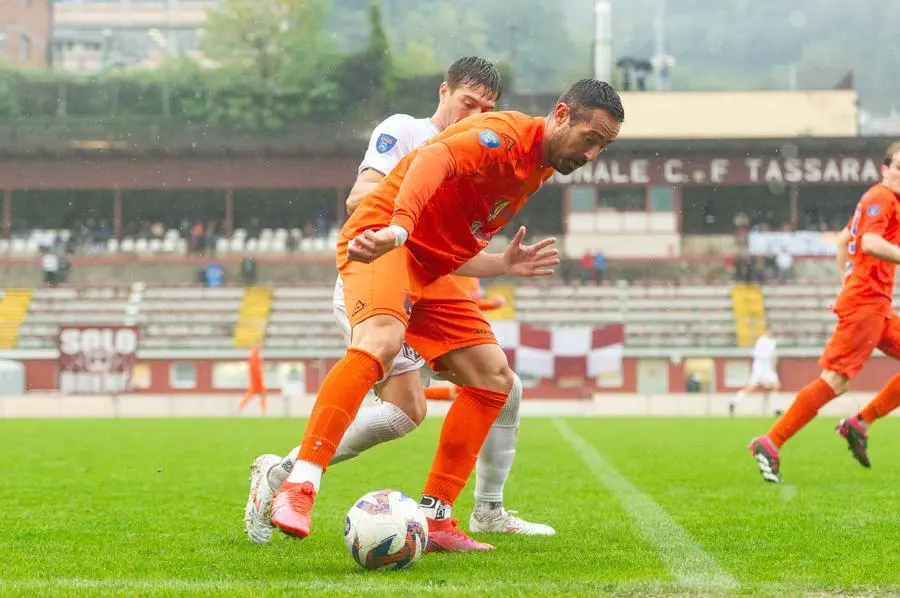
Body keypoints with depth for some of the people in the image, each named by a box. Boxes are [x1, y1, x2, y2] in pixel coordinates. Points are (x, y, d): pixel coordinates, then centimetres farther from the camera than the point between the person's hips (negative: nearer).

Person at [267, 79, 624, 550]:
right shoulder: (508, 134, -13)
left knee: (493, 376, 3)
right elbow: (433, 159, -36)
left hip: (430, 267, 10)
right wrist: (398, 229, -49)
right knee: (380, 342, -35)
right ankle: (298, 489, -42)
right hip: (381, 243, -10)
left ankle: (433, 518, 4)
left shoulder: (537, 172, 18)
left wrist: (507, 265, 27)